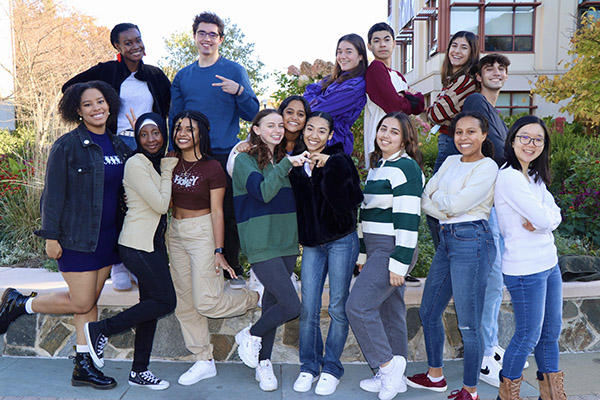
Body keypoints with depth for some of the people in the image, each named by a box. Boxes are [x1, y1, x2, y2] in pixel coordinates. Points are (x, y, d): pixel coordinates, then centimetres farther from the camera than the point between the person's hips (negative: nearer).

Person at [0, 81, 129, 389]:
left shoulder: (118, 146, 9)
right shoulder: (67, 145, -9)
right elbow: (53, 194, -9)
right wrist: (51, 236, -11)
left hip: (107, 236, 6)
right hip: (76, 237, -6)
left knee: (91, 300, 10)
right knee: (81, 303, 0)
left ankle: (84, 365, 21)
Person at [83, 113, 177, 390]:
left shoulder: (159, 163, 14)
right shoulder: (136, 164, -13)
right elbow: (161, 204, -16)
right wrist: (168, 172, -7)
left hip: (154, 242, 9)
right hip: (137, 244, -9)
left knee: (151, 304, 10)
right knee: (165, 301, -8)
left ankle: (139, 371, 21)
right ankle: (101, 330, 6)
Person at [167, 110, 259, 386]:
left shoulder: (212, 168, -11)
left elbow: (217, 212, -12)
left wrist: (218, 251, -14)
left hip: (202, 232, -6)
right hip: (176, 232, 6)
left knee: (206, 302, -10)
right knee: (185, 302, 8)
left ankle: (258, 297, 16)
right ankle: (204, 361, 21)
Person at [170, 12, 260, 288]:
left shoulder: (234, 71, 5)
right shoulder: (183, 76, 14)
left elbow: (252, 114, -1)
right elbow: (174, 119, 16)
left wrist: (239, 91, -18)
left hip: (226, 156, -3)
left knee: (228, 214, -2)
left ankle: (234, 270, 13)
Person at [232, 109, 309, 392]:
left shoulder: (286, 159, 14)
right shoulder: (245, 160, -4)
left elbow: (298, 198, 18)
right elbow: (264, 192, -20)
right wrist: (286, 164, -27)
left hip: (287, 242, 6)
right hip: (261, 243, -6)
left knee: (273, 300, 12)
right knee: (292, 306, -11)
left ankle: (263, 363, 29)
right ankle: (250, 335, 17)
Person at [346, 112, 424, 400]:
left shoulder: (405, 168, -12)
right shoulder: (376, 167, 17)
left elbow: (408, 219, -18)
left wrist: (399, 263, -20)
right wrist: (363, 254, 20)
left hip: (392, 249, -9)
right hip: (376, 250, 9)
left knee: (358, 306, -11)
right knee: (389, 310, 13)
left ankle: (388, 365, 5)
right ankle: (394, 377, 24)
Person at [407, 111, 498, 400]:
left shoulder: (488, 167, -7)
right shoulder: (450, 162, 14)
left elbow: (457, 204, -16)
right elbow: (424, 199, 6)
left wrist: (438, 196, 1)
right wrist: (447, 212, -9)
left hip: (472, 243, -8)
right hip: (446, 241, 8)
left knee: (469, 325, 0)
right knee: (428, 313, 16)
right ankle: (435, 376, 34)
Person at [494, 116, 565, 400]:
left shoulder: (534, 176, 10)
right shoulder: (509, 177, -18)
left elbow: (555, 217, 2)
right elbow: (543, 218, -22)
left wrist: (540, 221, -17)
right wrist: (543, 218, -1)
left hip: (549, 264, 9)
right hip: (525, 269, -9)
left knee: (551, 331, 19)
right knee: (528, 336, 4)